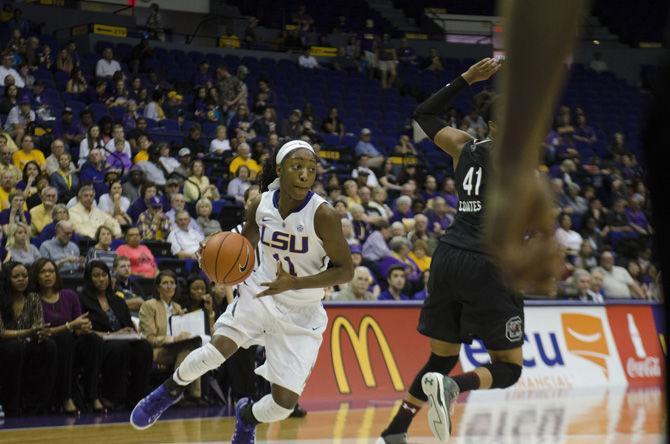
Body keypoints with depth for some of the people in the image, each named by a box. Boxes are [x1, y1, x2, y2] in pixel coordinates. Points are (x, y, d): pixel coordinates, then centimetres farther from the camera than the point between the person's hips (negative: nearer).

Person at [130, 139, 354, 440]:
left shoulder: (322, 214, -21)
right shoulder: (261, 205, -7)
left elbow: (345, 270, -17)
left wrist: (294, 283, -28)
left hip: (302, 313, -2)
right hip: (260, 291, 2)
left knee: (285, 402, -8)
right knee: (218, 348, -23)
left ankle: (247, 416, 30)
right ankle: (170, 390, 10)